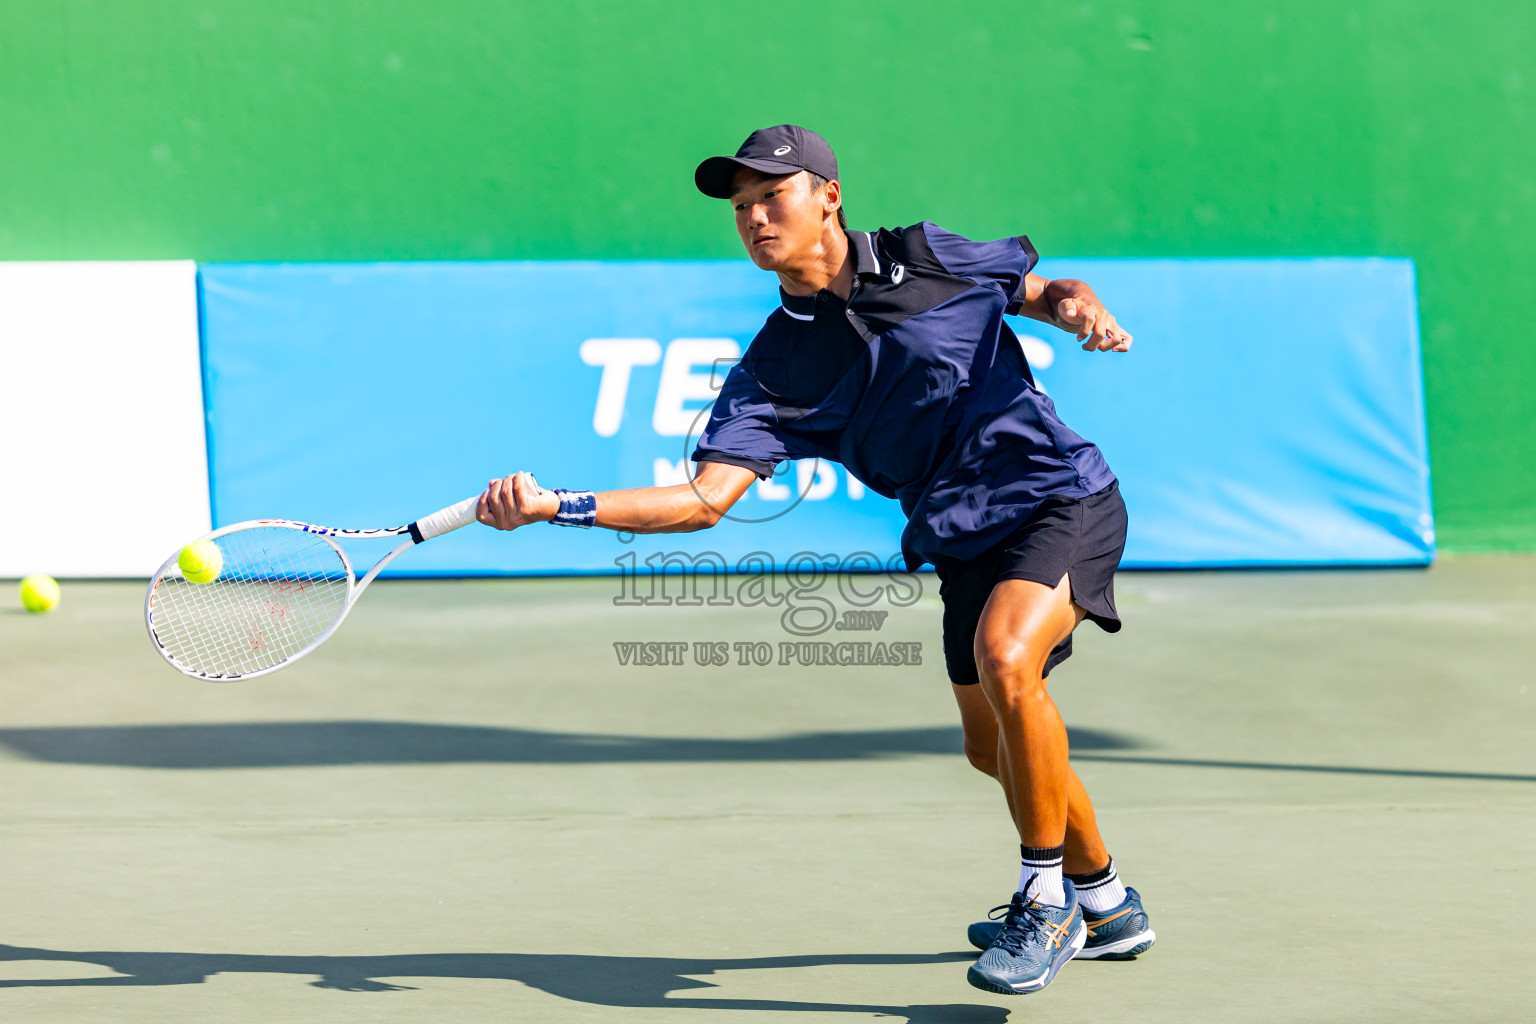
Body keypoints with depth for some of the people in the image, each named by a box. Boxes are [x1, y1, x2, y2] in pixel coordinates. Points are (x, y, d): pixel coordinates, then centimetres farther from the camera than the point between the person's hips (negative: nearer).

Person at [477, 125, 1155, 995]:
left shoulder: (927, 259, -5)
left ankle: (1047, 899, -13)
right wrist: (554, 505, -19)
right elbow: (705, 498, -10)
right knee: (995, 746, 15)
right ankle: (1106, 907, 41)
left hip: (1061, 496, -5)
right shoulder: (774, 369, -1)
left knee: (1005, 660, -30)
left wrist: (1081, 308, -14)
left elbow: (1044, 290, 11)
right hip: (965, 543, 6)